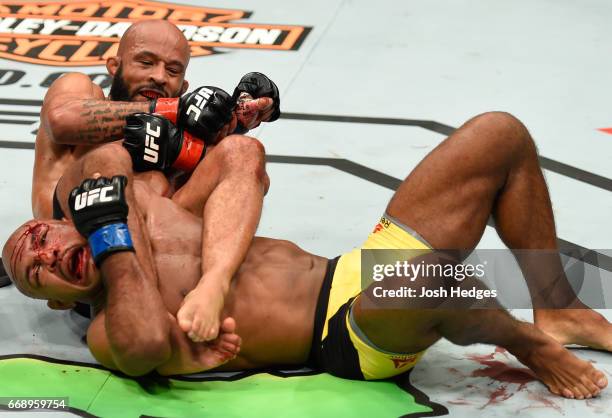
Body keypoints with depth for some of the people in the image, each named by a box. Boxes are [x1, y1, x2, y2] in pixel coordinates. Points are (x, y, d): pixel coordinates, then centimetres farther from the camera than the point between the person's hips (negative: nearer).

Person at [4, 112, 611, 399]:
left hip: (358, 270, 8)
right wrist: (115, 239, -17)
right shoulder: (108, 333, -5)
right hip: (351, 337, -8)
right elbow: (148, 346, -28)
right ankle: (526, 340, -9)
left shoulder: (148, 214, 16)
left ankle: (560, 308, 11)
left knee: (501, 134, 3)